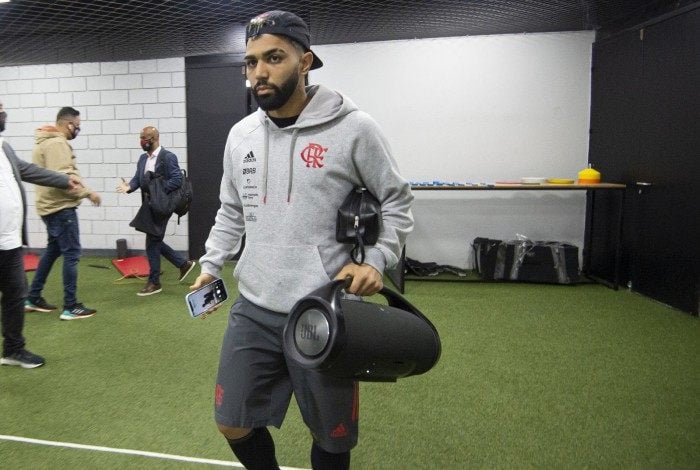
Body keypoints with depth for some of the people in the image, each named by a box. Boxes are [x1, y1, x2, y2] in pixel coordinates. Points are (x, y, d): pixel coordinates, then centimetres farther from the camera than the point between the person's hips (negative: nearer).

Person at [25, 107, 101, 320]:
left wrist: (82, 191, 13)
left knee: (53, 250, 19)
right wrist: (88, 193, -18)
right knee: (71, 254, -6)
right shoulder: (57, 144, -17)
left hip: (53, 206, 11)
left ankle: (33, 298, 27)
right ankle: (70, 307, -1)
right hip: (61, 207, -11)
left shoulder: (47, 142, 16)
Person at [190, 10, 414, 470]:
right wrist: (211, 265, 11)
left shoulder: (353, 127, -9)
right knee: (234, 424, 15)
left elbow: (397, 201, -1)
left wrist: (377, 260, -14)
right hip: (253, 310, 5)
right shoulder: (241, 134, 7)